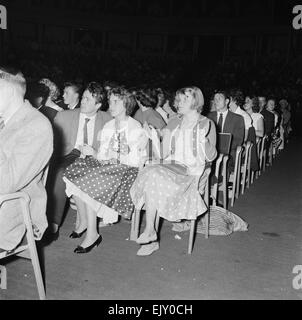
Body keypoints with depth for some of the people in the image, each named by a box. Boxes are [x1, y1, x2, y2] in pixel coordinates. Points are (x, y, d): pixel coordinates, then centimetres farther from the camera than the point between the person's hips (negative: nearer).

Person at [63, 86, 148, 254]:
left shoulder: (135, 128, -3)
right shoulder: (108, 126, 19)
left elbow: (134, 160, -11)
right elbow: (102, 152, 16)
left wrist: (115, 160, -16)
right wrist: (95, 154, -5)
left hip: (126, 169, -7)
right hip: (106, 165, 7)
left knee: (89, 181, -27)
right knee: (75, 170, -16)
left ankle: (92, 234, -20)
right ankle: (84, 221, -7)